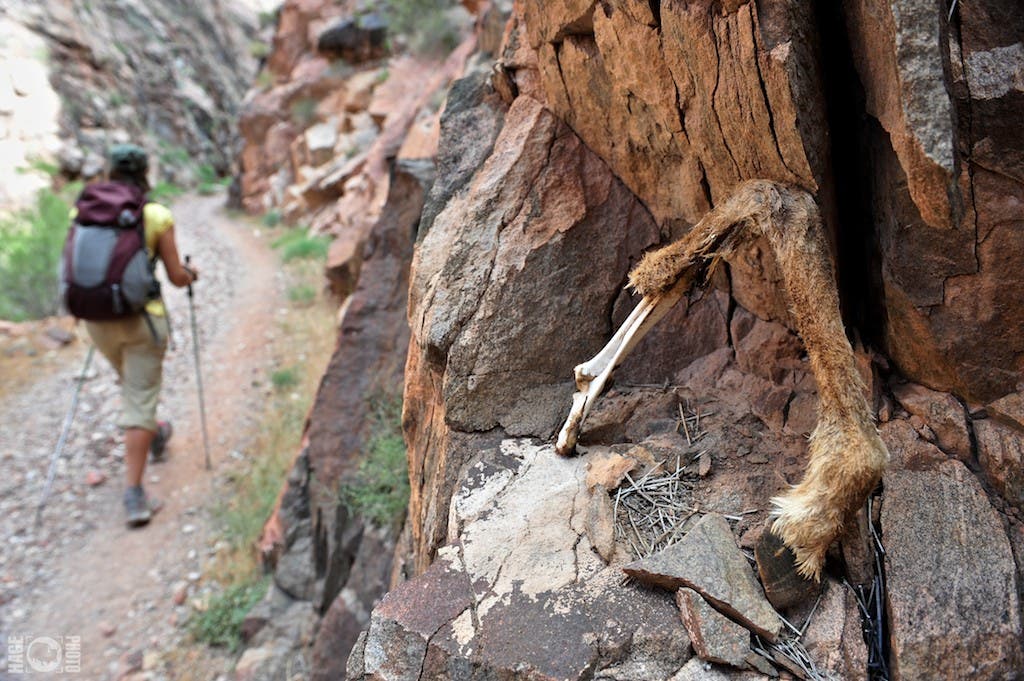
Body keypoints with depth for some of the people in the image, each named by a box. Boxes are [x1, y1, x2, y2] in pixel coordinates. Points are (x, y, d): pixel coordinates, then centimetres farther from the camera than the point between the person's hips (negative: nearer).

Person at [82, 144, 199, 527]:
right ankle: (133, 494, -1)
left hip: (97, 319, 4)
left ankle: (154, 436, 53)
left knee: (133, 386, 28)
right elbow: (176, 277, -5)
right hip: (141, 318, -4)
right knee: (139, 402, 1)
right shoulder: (157, 215, -8)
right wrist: (192, 274, 17)